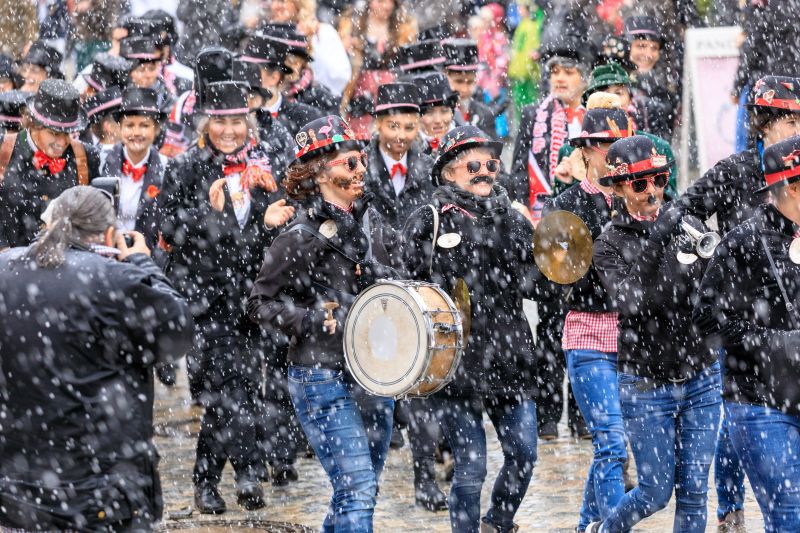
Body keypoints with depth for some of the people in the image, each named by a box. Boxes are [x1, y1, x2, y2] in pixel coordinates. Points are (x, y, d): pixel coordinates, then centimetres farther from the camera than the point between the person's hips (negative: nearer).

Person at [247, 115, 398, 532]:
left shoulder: (369, 220, 8)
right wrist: (319, 322, -18)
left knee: (359, 490, 14)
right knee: (358, 490, -13)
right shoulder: (303, 238, -13)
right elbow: (260, 304, -8)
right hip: (324, 379, -7)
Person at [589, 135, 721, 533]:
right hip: (645, 383, -3)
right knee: (656, 492, 4)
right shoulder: (610, 245, -7)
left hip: (700, 377, 3)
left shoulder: (689, 226, 1)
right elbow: (630, 301, -23)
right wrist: (654, 241, -30)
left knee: (694, 492, 2)